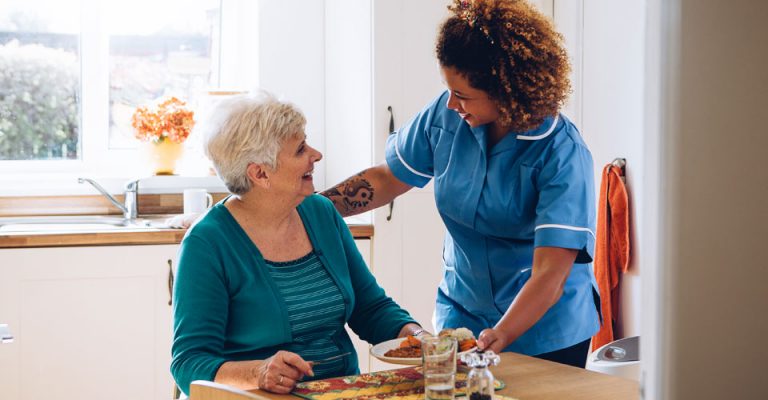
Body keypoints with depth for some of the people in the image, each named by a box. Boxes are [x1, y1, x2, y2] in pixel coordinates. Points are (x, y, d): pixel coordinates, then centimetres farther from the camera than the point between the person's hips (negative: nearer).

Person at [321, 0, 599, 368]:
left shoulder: (562, 155, -24)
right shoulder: (446, 115, -9)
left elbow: (550, 276, -30)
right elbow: (387, 178, 6)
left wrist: (499, 338, -43)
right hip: (462, 314, 4)